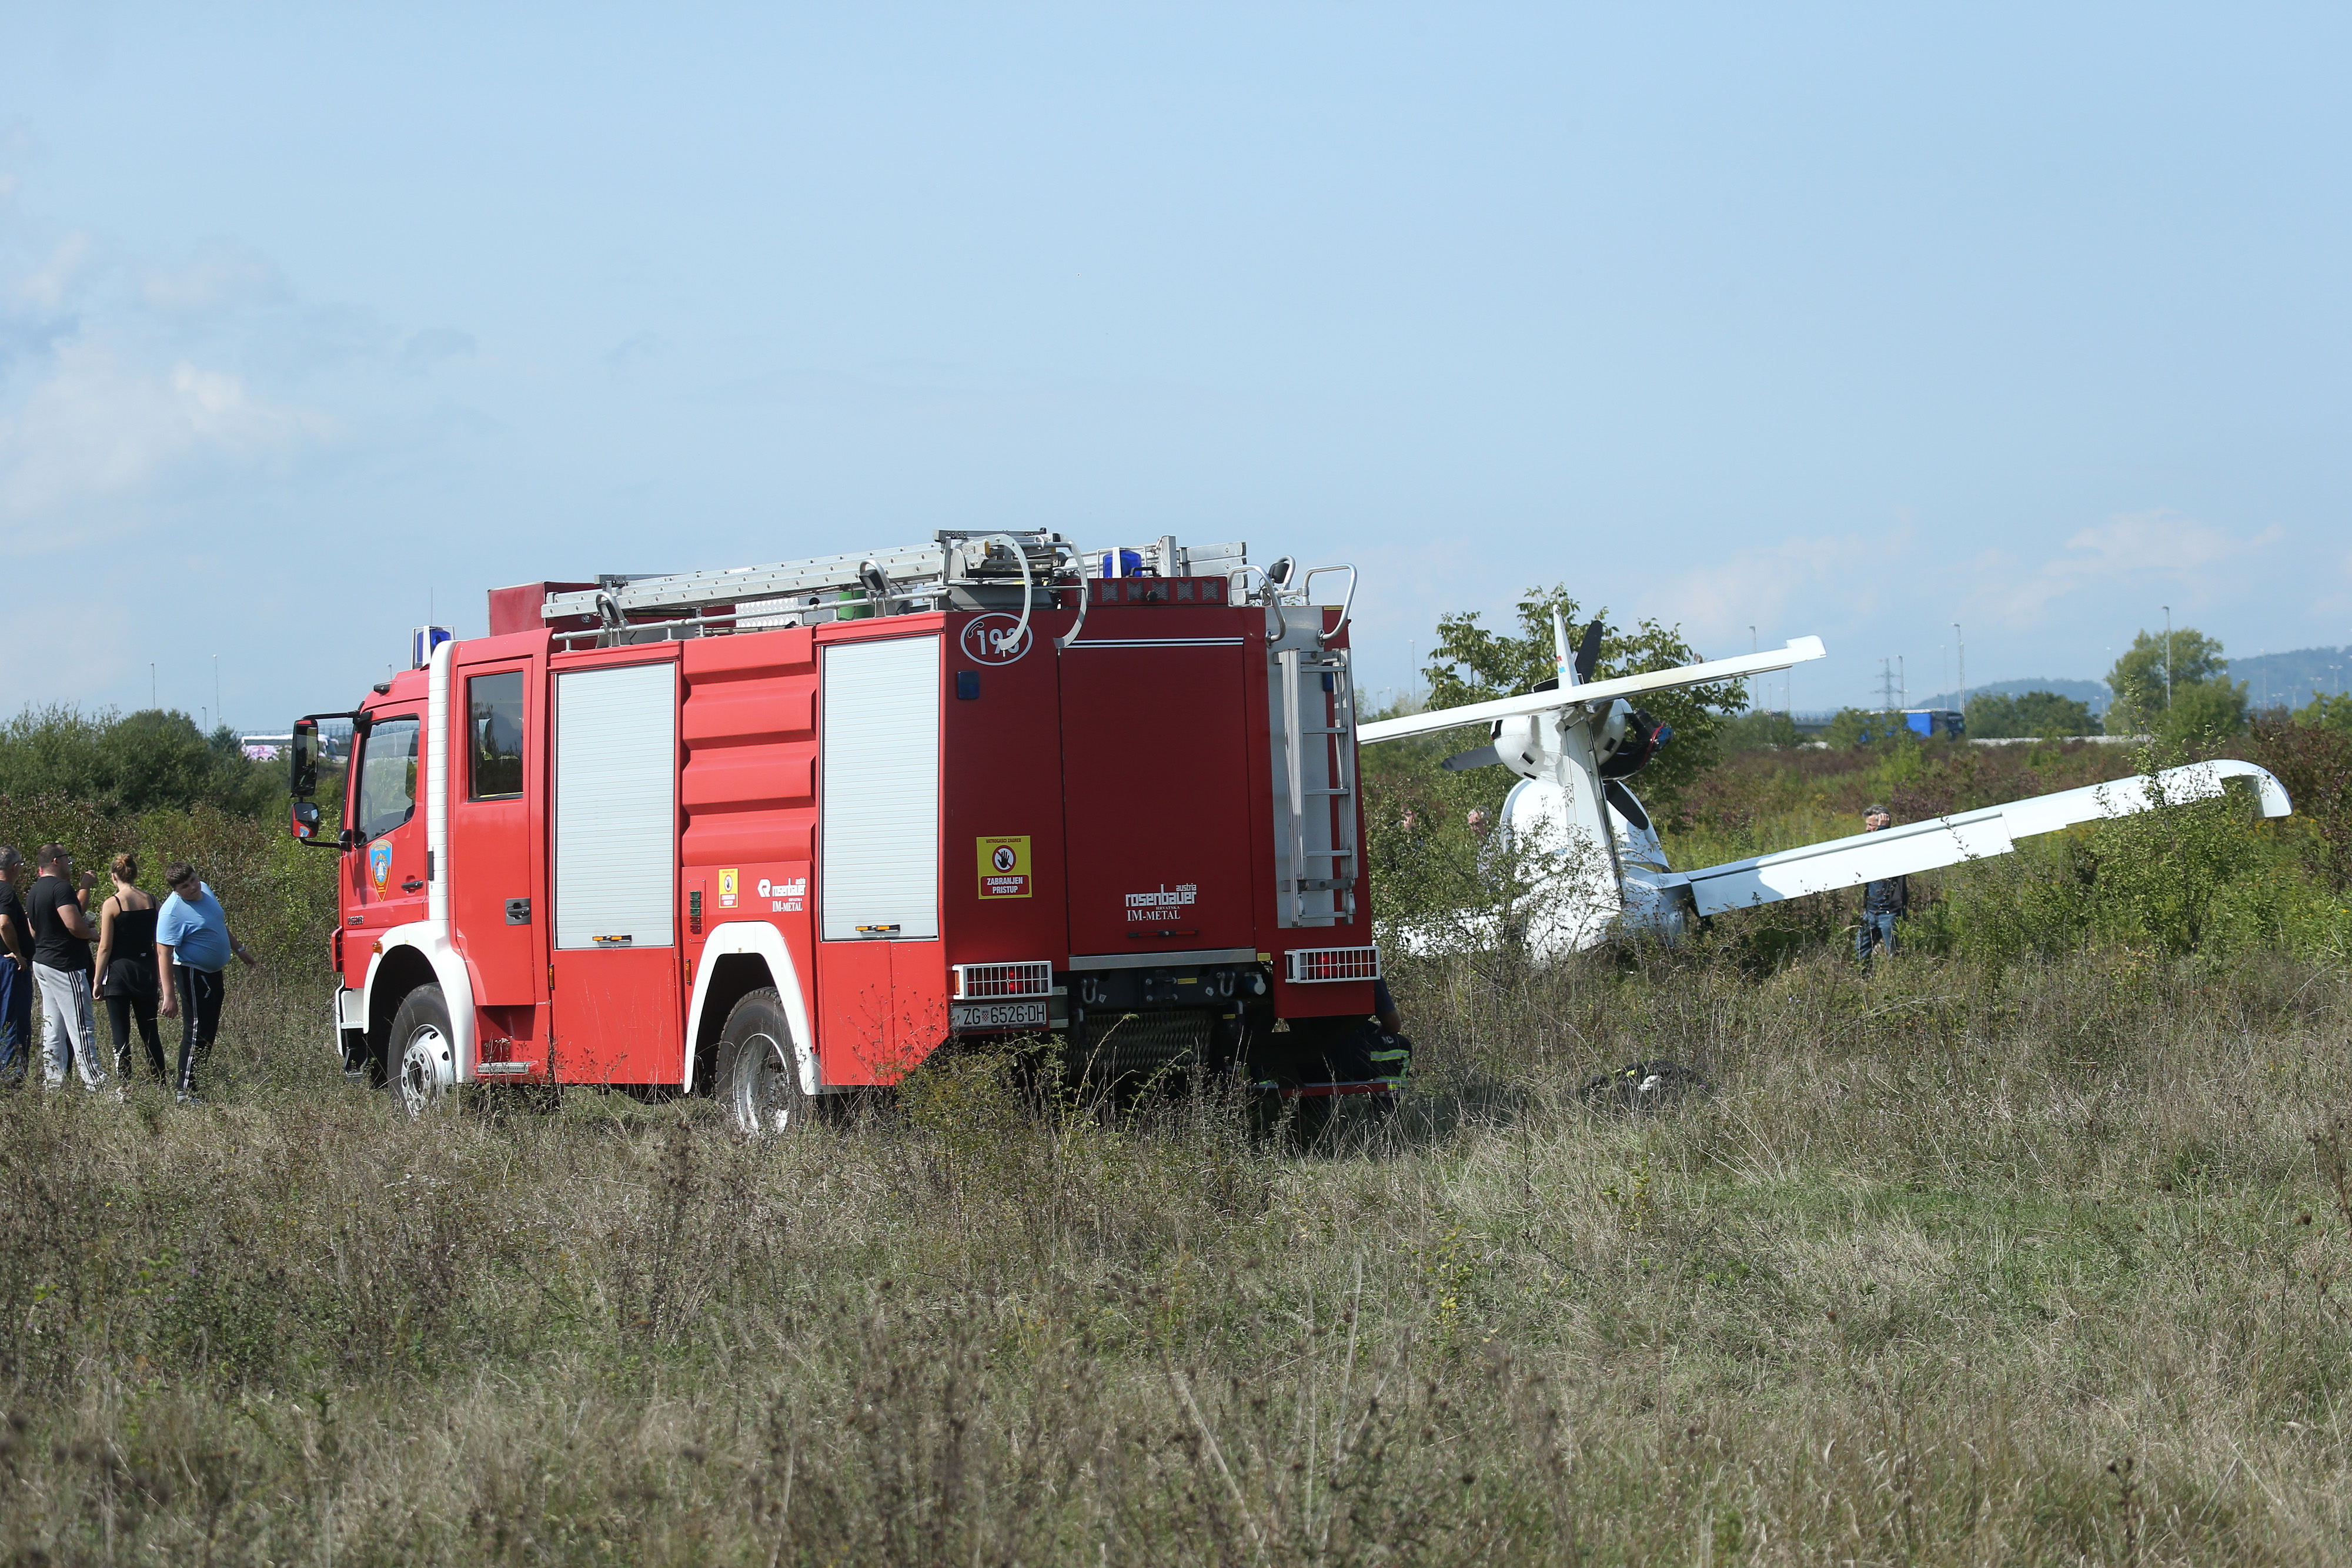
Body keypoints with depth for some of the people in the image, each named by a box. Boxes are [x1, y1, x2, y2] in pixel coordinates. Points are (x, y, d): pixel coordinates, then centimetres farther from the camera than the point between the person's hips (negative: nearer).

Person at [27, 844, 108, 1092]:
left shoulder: (36, 890, 15)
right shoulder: (61, 888, -15)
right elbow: (74, 925, -25)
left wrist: (85, 886, 22)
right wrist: (94, 935, -8)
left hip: (42, 961, 10)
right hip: (65, 966, -10)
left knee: (53, 1027, 11)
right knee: (81, 1027, -8)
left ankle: (52, 1081, 12)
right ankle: (94, 1084, -9)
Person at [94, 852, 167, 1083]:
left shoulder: (111, 905, -10)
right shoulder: (151, 900, 2)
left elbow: (105, 947, -10)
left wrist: (98, 981, -3)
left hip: (119, 971, -4)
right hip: (146, 969, 4)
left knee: (120, 1036, 1)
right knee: (150, 1033, 14)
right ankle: (162, 1082, 16)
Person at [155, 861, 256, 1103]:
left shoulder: (204, 890, 3)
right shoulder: (173, 912, -23)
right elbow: (164, 954, -26)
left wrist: (239, 949, 28)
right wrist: (169, 995, -30)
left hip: (213, 973, 9)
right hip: (192, 974, -9)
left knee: (210, 1029, 14)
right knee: (197, 1031, -9)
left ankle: (201, 1081, 23)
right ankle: (186, 1092, -7)